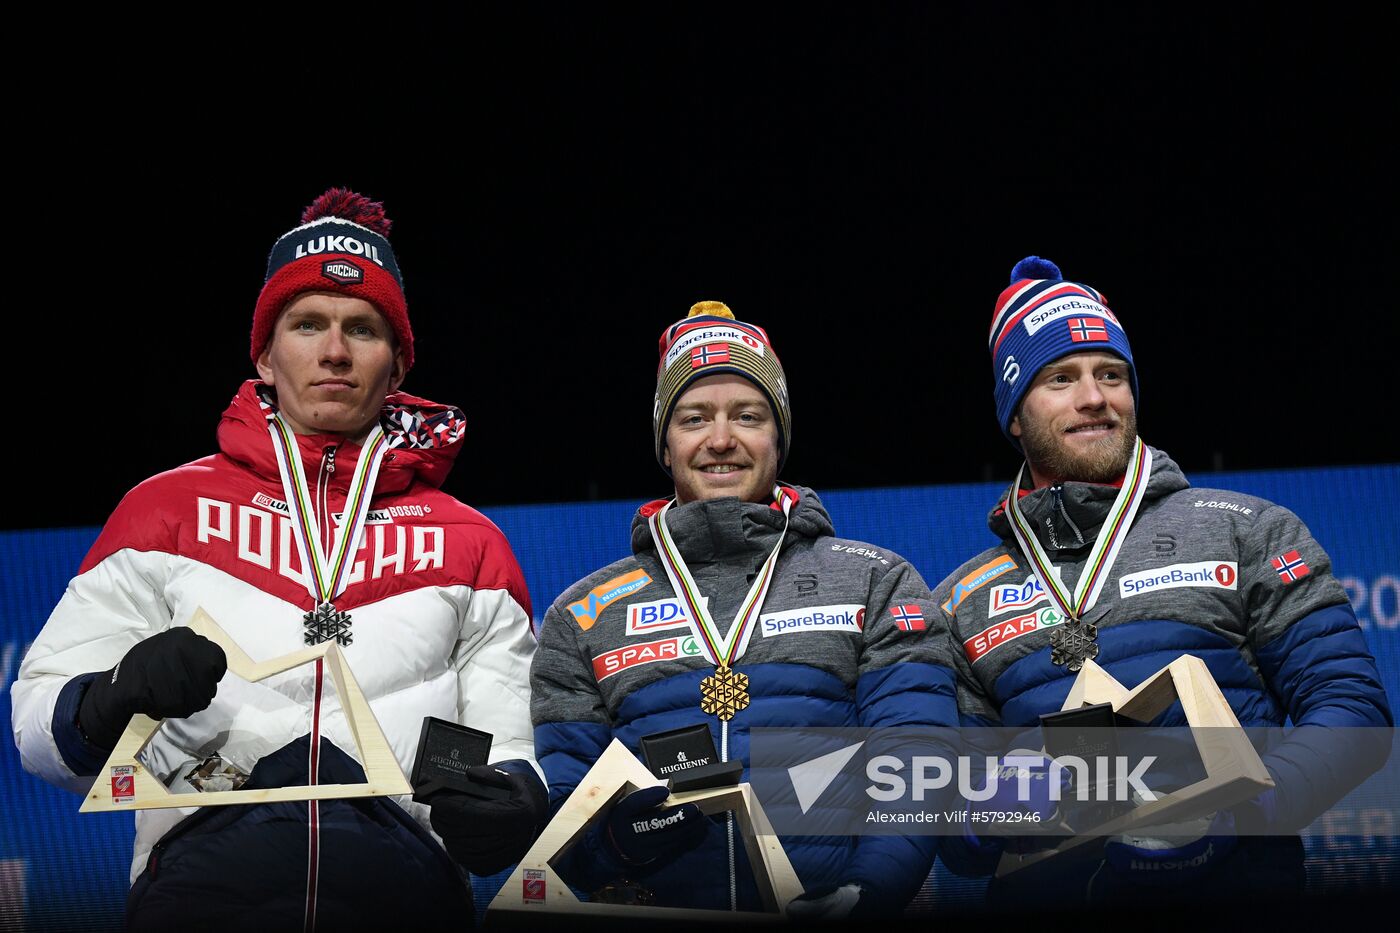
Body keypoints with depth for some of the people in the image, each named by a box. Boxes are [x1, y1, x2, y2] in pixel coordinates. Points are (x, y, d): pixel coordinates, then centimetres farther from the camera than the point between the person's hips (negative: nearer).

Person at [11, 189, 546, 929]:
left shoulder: (468, 541, 21)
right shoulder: (170, 507, 17)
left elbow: (511, 742, 18)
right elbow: (39, 723, 13)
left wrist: (512, 800, -5)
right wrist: (112, 704, -9)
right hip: (201, 868, -1)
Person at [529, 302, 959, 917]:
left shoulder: (878, 583, 16)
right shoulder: (583, 615, 19)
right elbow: (563, 801, 14)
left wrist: (863, 892, -13)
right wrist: (615, 838, -9)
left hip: (836, 912, -1)